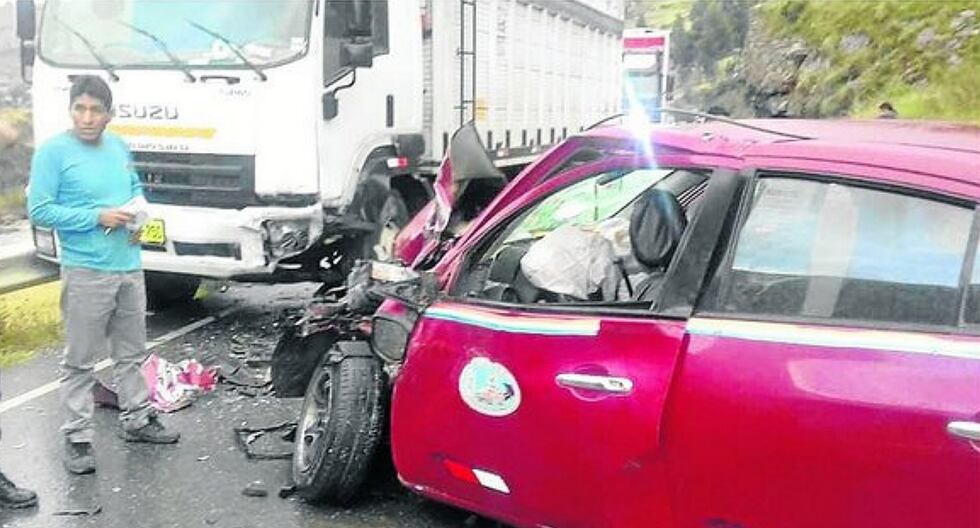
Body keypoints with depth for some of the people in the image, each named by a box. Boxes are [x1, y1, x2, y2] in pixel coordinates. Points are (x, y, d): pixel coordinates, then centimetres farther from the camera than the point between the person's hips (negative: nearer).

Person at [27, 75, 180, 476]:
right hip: (85, 273, -6)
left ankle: (137, 420, 31)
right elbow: (39, 210, -13)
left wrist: (137, 214, 2)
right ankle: (77, 438, 10)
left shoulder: (119, 147, 10)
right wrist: (98, 217, -19)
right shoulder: (53, 152, -9)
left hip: (129, 267, 7)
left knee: (131, 353, 17)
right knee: (80, 361, 1)